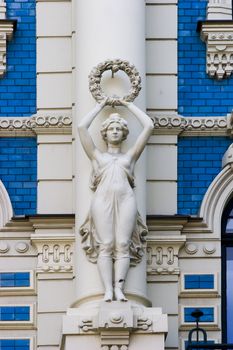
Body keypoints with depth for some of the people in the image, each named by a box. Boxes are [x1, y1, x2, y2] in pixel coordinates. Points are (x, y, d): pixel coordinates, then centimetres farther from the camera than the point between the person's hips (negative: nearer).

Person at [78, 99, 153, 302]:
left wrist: (128, 105, 27)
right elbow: (82, 127, 19)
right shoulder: (97, 155, 25)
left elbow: (149, 126, 21)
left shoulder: (130, 156, 25)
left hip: (125, 199, 0)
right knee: (105, 245, -13)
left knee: (123, 245, -12)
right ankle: (108, 289, -21)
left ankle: (119, 288, -20)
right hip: (103, 199, 0)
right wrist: (100, 106, 27)